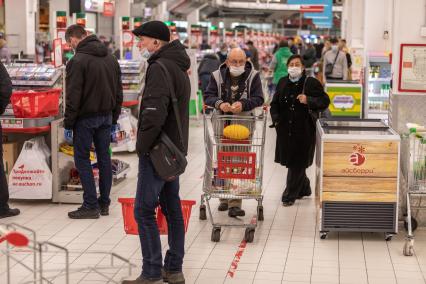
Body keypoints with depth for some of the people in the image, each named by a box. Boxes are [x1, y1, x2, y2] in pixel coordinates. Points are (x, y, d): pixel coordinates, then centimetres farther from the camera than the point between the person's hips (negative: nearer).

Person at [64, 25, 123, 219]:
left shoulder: (78, 61, -14)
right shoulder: (110, 58, 9)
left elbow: (73, 96, -16)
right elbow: (118, 92, 13)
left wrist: (68, 124, -9)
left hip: (86, 118, -7)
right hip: (106, 116, 7)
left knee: (82, 159, 2)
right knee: (104, 158, 12)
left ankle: (91, 206, 1)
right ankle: (104, 204, 18)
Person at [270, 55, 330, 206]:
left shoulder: (311, 82, -5)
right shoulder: (283, 82, 10)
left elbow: (325, 101, -5)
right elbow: (275, 103, 18)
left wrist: (308, 100, -20)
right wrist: (276, 119, 2)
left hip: (304, 130, -5)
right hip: (285, 129, 5)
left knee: (297, 163, -1)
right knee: (291, 161, 13)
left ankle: (290, 195, 8)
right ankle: (304, 188, 35)